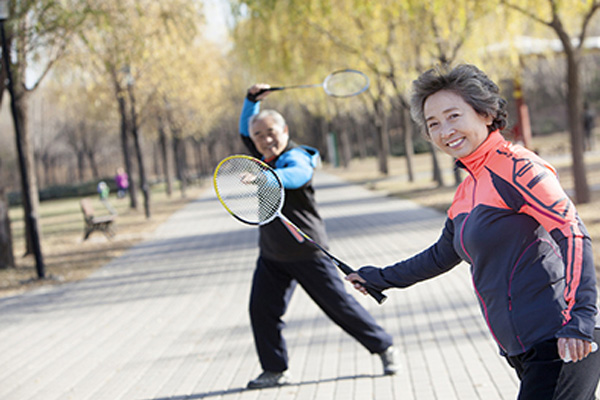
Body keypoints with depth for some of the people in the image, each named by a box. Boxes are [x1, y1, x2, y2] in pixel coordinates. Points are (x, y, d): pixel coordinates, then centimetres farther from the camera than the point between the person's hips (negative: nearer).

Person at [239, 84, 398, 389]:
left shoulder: (296, 159, -17)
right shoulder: (265, 157, 6)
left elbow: (295, 176, -43)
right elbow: (245, 129, 24)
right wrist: (252, 100, 8)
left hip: (308, 254, -7)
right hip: (272, 256, 7)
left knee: (339, 305, 1)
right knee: (262, 310, -4)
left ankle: (384, 347, 18)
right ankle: (274, 370, 6)